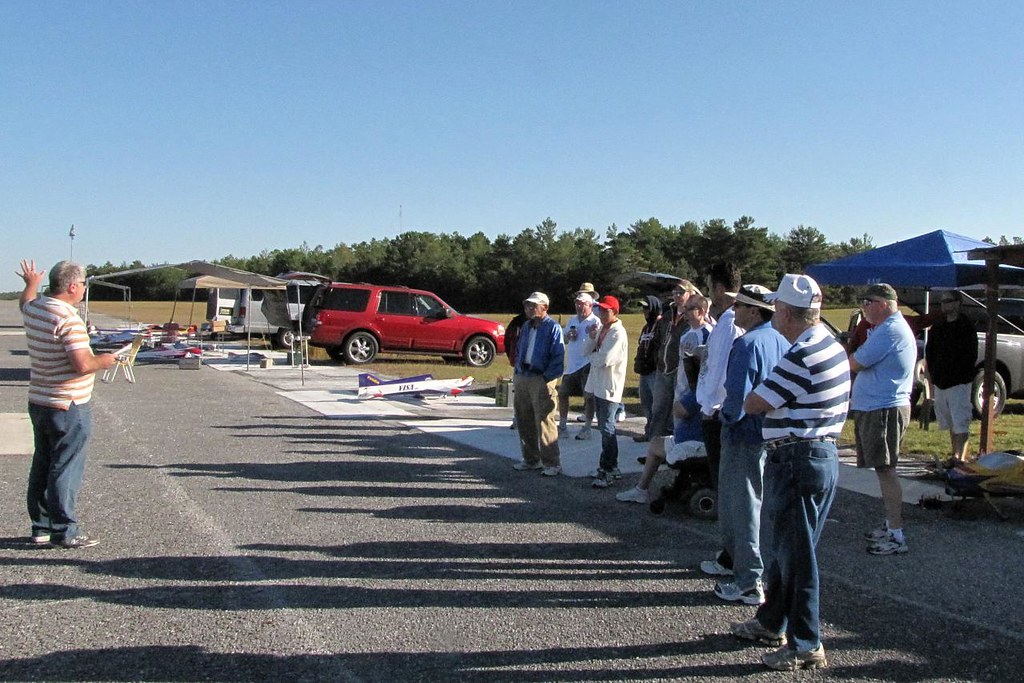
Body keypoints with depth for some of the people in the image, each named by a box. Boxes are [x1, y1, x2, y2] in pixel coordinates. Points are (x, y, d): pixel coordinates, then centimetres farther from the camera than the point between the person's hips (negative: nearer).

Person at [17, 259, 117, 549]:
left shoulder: (33, 309, 6)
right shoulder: (69, 318, -22)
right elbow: (82, 364, -28)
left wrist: (31, 284, 53)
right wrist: (105, 361, -8)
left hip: (38, 402, 9)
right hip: (68, 407, -9)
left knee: (42, 465, 16)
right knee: (66, 468, -1)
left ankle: (41, 525, 26)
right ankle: (64, 530, 5)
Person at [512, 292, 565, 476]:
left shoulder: (553, 328, -6)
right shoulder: (526, 328, 17)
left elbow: (558, 356, -12)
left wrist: (547, 377, -17)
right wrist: (518, 371, 12)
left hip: (541, 380, -8)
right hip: (522, 378, 8)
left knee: (544, 423, -8)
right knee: (523, 421, 12)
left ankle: (552, 463, -1)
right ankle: (531, 459, 25)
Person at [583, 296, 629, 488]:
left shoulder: (618, 333, -16)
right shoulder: (600, 329, 13)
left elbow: (604, 359, -24)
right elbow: (588, 352, 10)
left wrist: (592, 356, -4)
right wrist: (591, 338, -9)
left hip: (609, 387, -9)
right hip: (597, 385, 9)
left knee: (607, 429, -6)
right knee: (604, 428, 15)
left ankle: (607, 471, -1)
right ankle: (612, 467, 25)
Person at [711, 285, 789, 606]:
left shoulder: (747, 344, -19)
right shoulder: (783, 342, 7)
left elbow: (738, 396, -24)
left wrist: (726, 416, -5)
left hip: (747, 435, -9)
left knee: (740, 507, 1)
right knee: (768, 506, 21)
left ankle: (748, 584, 6)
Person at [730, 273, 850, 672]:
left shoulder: (803, 355, -22)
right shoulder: (832, 346, 10)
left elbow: (752, 404, -18)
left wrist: (753, 396, 2)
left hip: (798, 460, -10)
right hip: (819, 451, 10)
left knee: (796, 553, 1)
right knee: (781, 545, 20)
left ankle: (807, 646, 12)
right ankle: (771, 623, 34)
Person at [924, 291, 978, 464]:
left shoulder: (966, 327, -5)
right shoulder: (937, 328, 14)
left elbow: (971, 356, -9)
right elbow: (929, 353, 16)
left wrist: (960, 376, -12)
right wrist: (934, 374, 6)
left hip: (959, 383, -6)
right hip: (940, 383, 7)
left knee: (960, 423, -10)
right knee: (951, 424, 13)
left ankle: (960, 457, -12)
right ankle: (956, 455, 21)